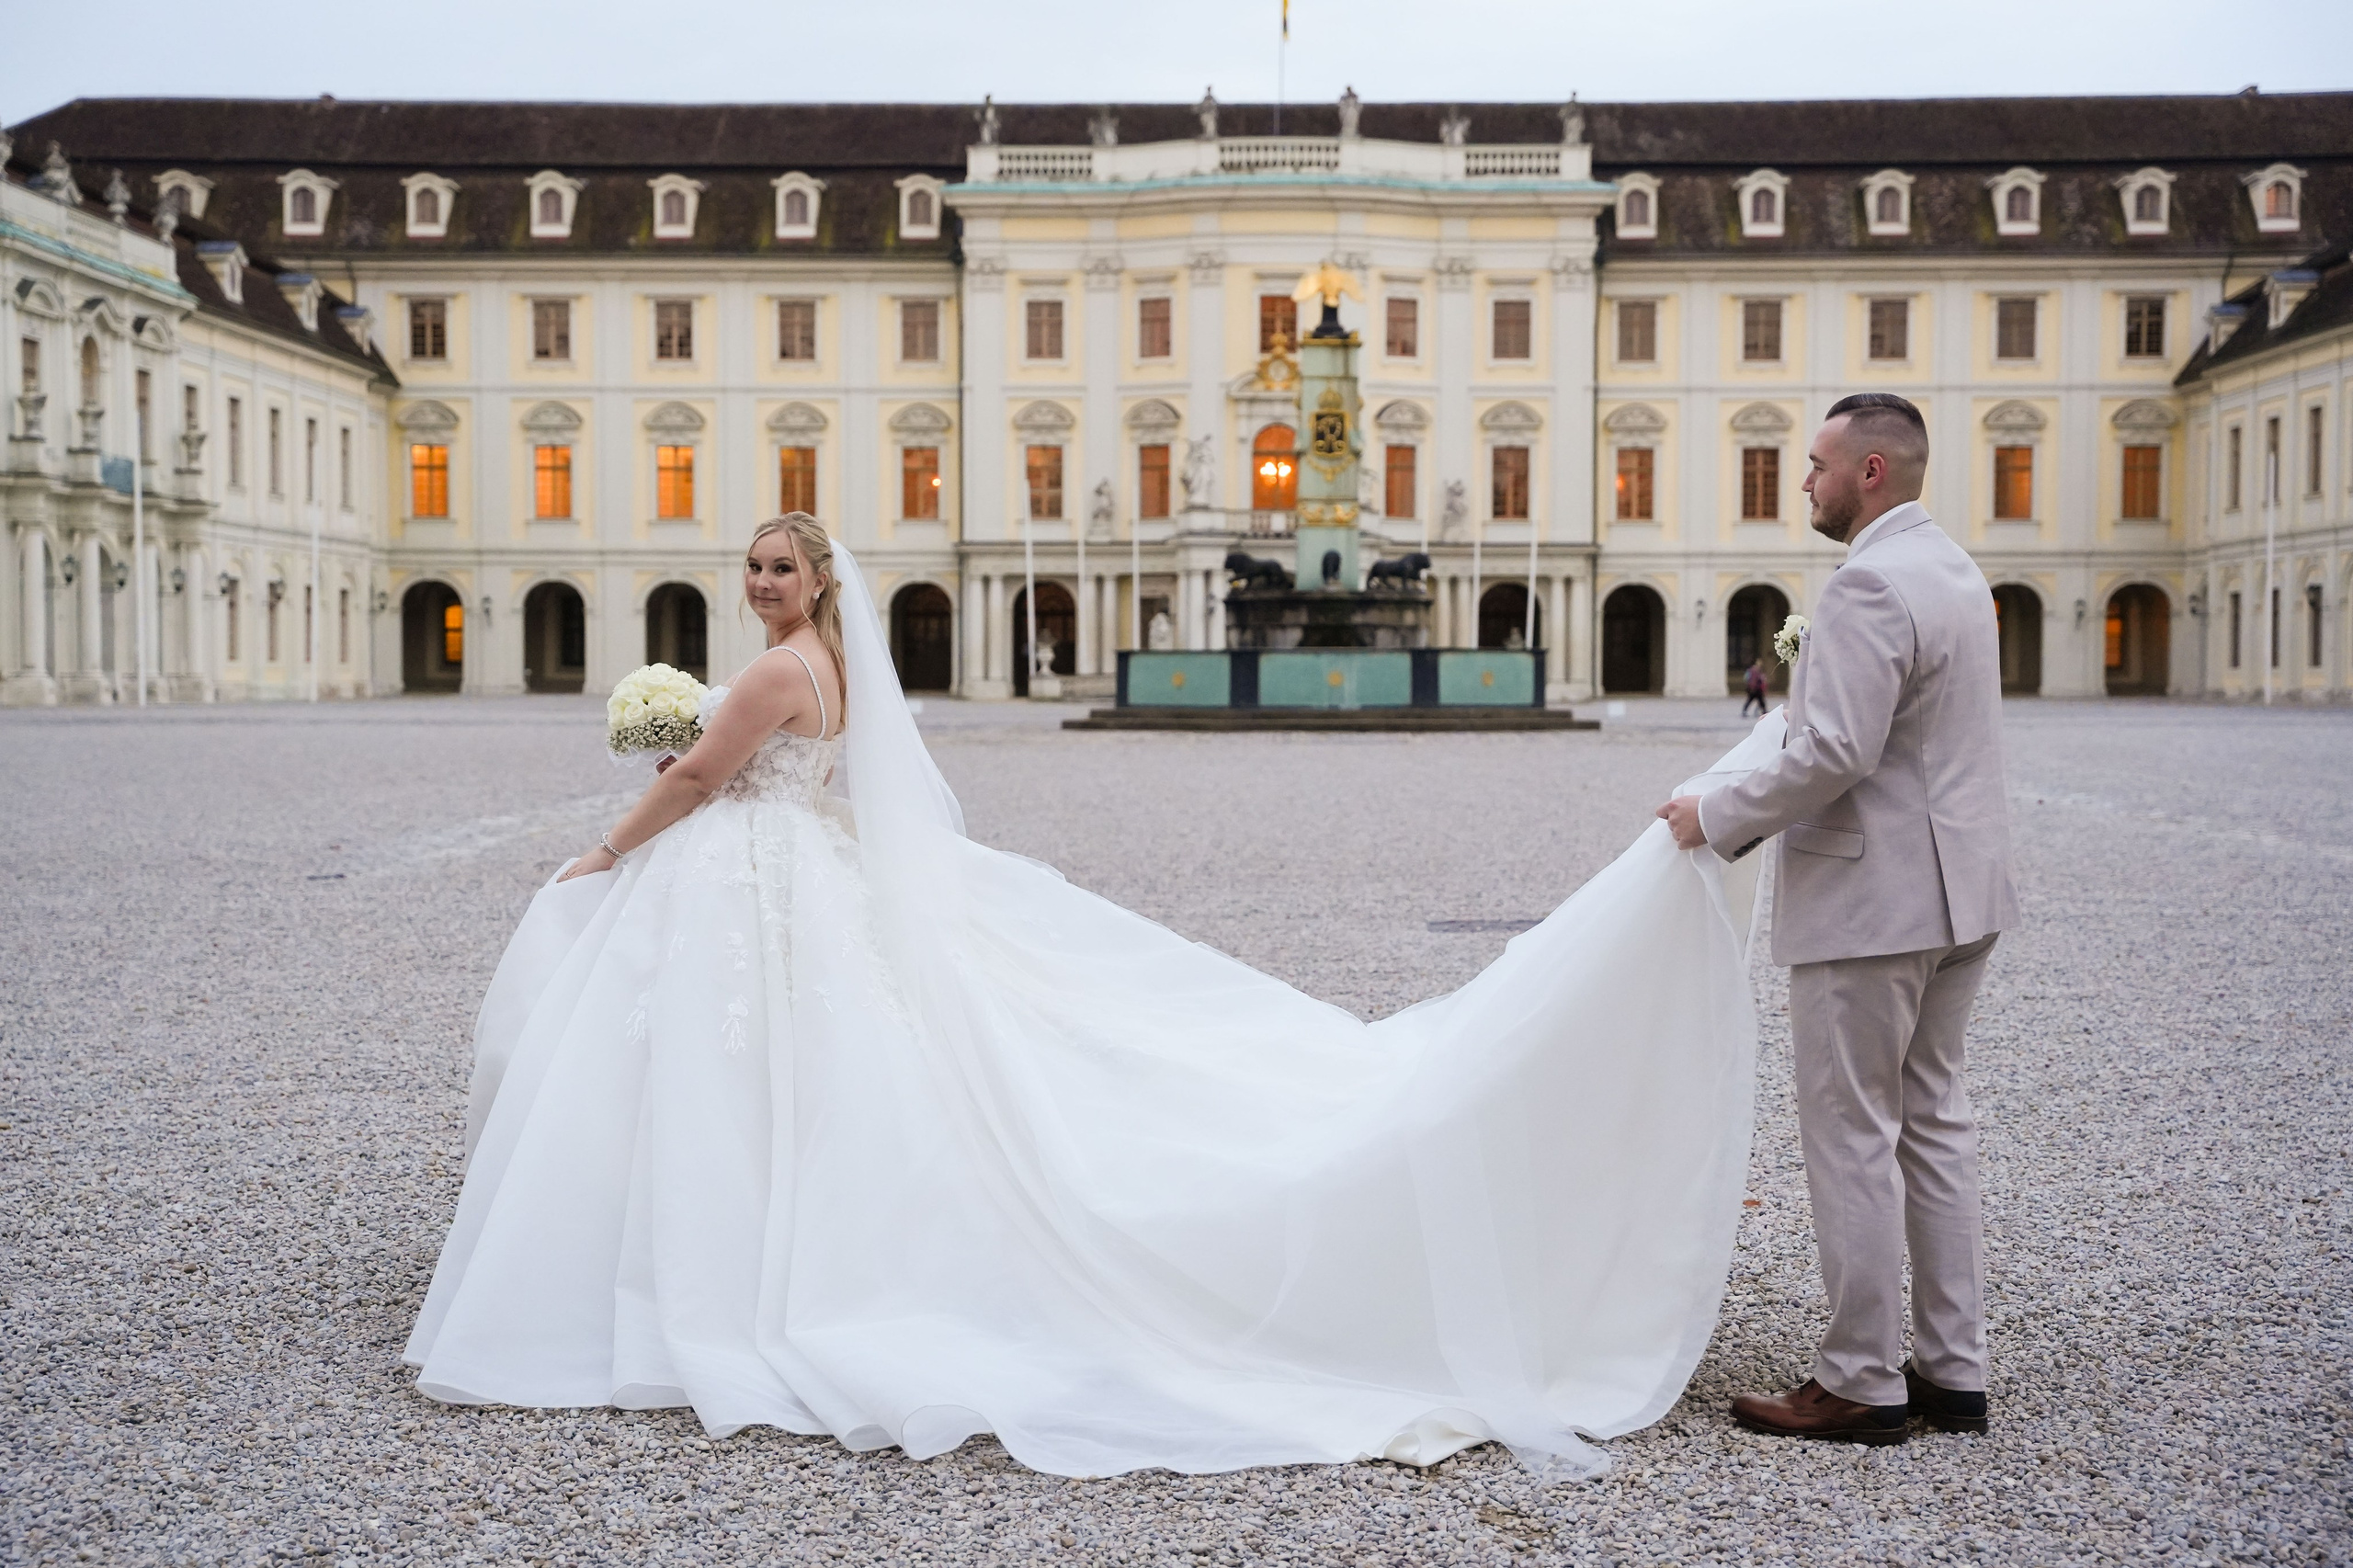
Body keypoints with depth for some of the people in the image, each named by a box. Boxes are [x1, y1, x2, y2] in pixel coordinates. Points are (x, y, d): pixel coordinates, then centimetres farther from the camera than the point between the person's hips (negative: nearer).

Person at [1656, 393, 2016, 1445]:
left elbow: (1834, 754, -24)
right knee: (1932, 1121, 14)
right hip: (1956, 890, 10)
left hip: (1873, 900, -10)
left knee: (1852, 1138, -1)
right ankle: (1952, 1370, 21)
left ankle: (1862, 1385, 7)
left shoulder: (1871, 583, -18)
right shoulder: (1951, 566, 14)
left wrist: (1718, 818, -13)